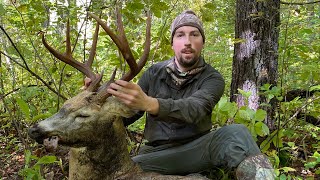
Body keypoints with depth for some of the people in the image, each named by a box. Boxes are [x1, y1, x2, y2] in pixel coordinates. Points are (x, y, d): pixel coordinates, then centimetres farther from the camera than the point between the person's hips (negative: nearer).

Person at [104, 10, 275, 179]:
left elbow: (195, 109, -28)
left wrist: (149, 103, -46)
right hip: (157, 153, 2)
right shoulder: (154, 73, 4)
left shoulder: (212, 79, -5)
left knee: (236, 133, -31)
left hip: (196, 150, -2)